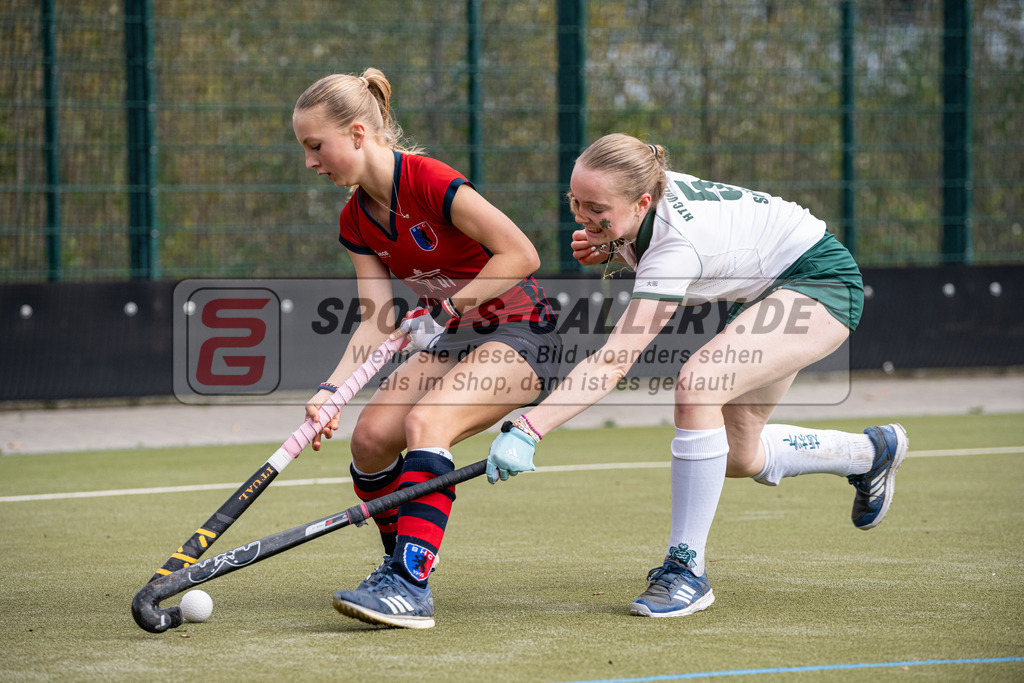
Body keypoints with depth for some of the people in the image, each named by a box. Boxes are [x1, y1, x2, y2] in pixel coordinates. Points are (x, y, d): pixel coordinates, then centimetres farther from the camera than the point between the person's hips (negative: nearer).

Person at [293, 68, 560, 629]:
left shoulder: (430, 184, -23)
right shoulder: (357, 221, 2)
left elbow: (522, 254, -24)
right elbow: (378, 319, -4)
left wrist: (445, 309, -23)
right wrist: (331, 389, -18)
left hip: (522, 335, -8)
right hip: (456, 336, 8)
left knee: (425, 422, -31)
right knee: (371, 436, -10)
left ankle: (412, 588, -37)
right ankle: (401, 561, 15)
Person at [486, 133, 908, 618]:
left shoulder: (677, 247, -38)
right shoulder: (639, 198, -15)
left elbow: (612, 363, -45)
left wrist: (526, 430, -53)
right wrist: (609, 250, -11)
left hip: (821, 282, -10)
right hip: (761, 289, 10)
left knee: (696, 386, -33)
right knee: (739, 457, 14)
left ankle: (686, 569, -24)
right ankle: (872, 452, 42)